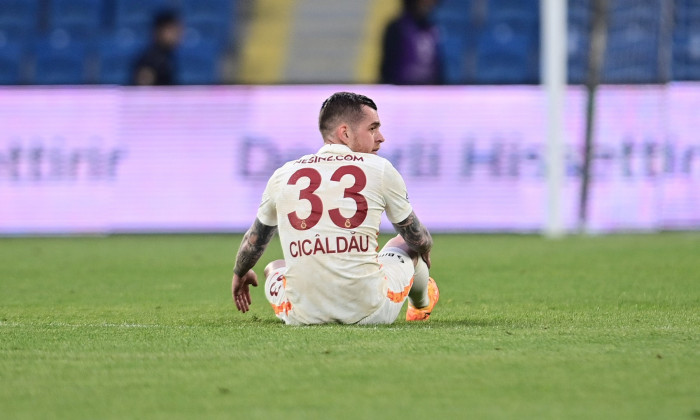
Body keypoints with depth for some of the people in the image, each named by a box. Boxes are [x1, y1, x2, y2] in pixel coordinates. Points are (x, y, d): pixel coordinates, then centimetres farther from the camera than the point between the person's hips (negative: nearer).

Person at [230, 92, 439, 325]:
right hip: (369, 312, -1)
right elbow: (418, 239, 15)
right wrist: (425, 250, 41)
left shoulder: (283, 175, 7)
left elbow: (254, 240, 24)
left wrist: (240, 274, 46)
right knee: (405, 246, 31)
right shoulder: (381, 169, 1)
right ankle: (420, 306, 59)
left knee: (275, 268, 34)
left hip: (304, 315, 1)